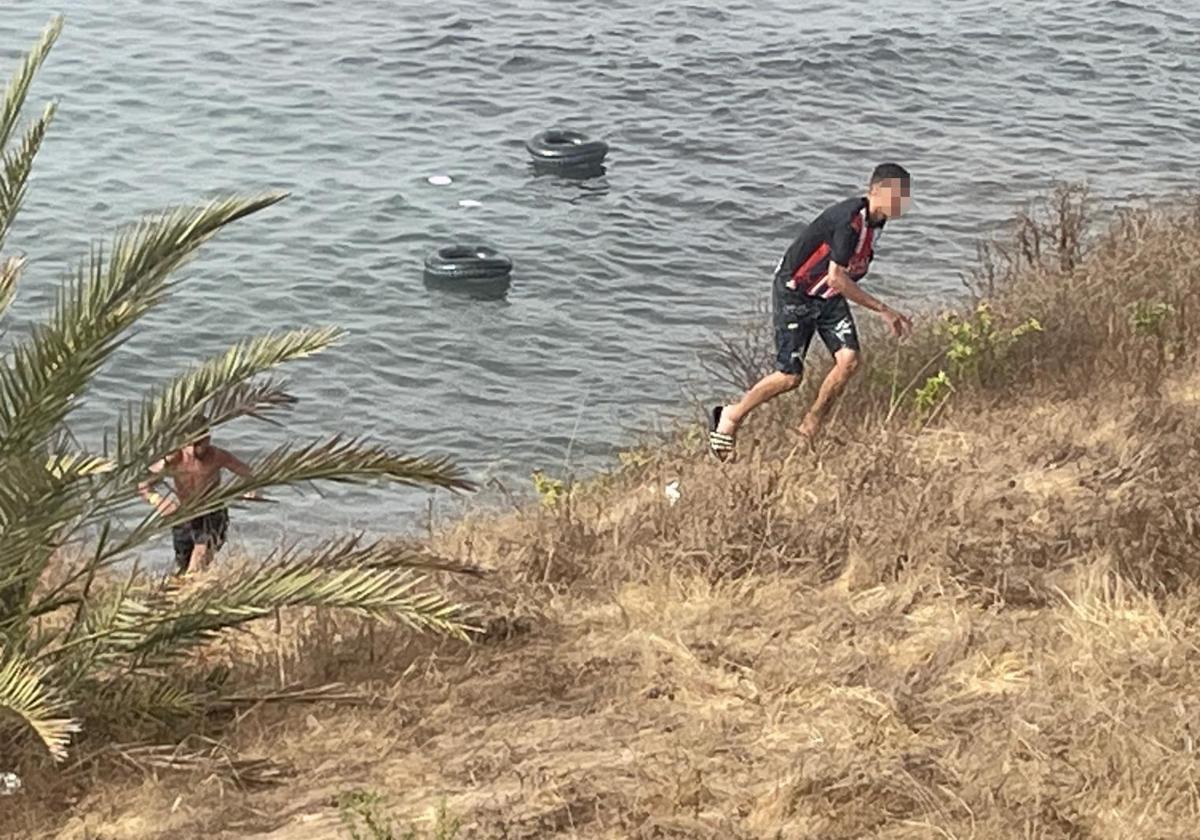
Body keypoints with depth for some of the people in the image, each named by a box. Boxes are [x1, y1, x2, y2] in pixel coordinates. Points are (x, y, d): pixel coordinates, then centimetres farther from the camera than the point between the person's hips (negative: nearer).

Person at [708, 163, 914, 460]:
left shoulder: (876, 220, -1)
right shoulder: (849, 220, -30)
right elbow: (836, 278, -31)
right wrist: (882, 309, -27)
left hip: (828, 295, 8)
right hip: (794, 292, -8)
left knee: (849, 358, -9)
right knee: (790, 376, -8)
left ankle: (810, 430, 7)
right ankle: (731, 416, 14)